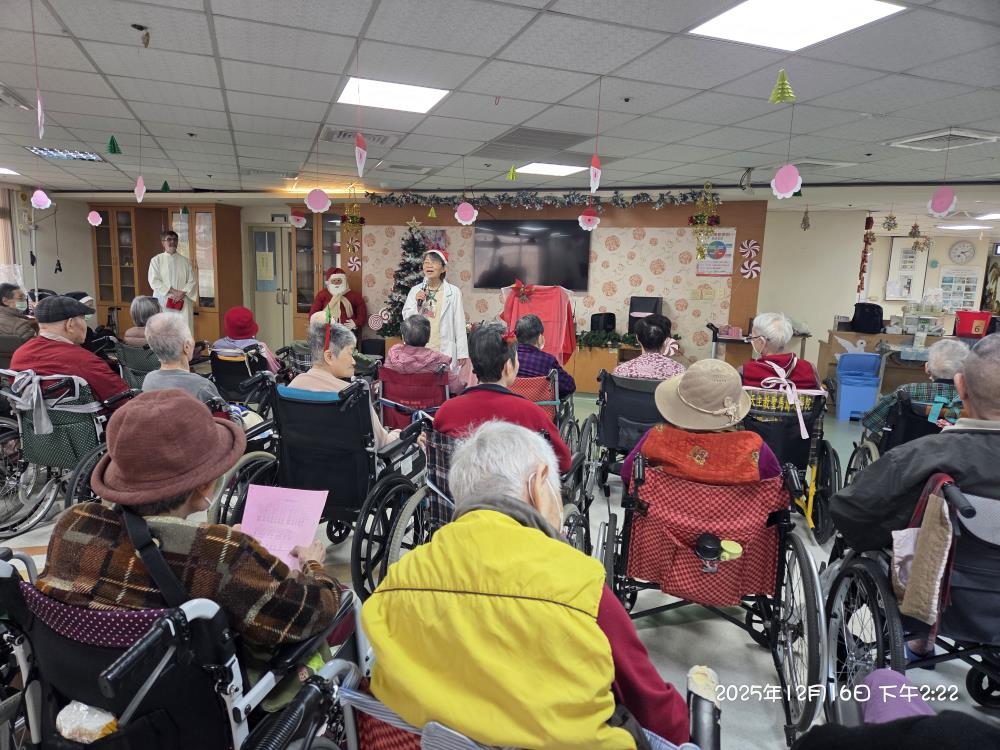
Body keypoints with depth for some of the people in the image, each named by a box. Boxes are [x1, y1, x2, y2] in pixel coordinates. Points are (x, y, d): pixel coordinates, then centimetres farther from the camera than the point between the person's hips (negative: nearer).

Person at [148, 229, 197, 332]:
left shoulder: (185, 261, 11)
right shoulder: (156, 260, 6)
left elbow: (192, 281, 6)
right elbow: (154, 281, -3)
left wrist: (182, 293, -12)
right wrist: (173, 291, -13)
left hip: (183, 303, 2)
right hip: (163, 302, -1)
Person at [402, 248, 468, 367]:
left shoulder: (453, 292, -2)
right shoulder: (415, 290, 6)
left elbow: (459, 324, -2)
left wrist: (462, 353, -4)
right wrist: (417, 304, -9)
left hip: (444, 351, -2)